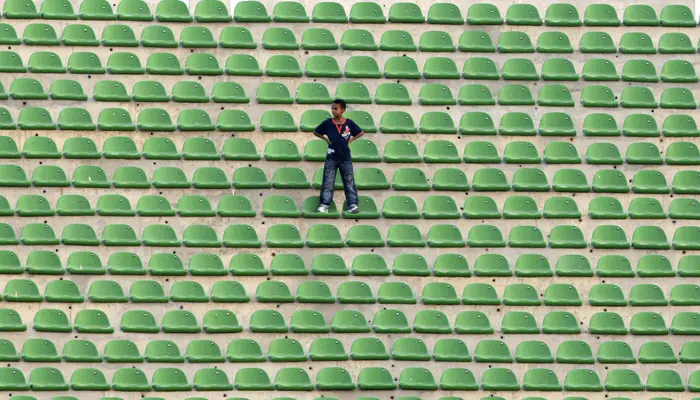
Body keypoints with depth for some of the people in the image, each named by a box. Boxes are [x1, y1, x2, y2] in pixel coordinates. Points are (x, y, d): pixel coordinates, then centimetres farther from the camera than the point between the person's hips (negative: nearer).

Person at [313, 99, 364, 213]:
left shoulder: (349, 123, -3)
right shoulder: (327, 123, -3)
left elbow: (361, 133, 11)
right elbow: (316, 132, 10)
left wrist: (351, 139, 0)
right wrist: (325, 139, -1)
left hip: (345, 158, 0)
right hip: (331, 158, 0)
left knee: (349, 182, 3)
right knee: (328, 182, -2)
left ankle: (353, 205, 4)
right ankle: (324, 205, -3)